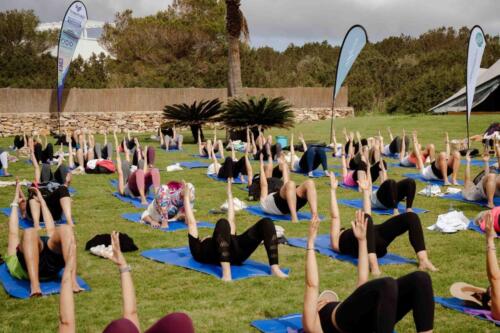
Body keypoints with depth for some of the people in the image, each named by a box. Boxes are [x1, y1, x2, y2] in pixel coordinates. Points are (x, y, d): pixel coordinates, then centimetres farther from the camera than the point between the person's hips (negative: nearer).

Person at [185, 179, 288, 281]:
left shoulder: (229, 241, 46)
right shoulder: (199, 250, 36)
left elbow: (231, 220, 47)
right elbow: (191, 222, 33)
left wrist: (229, 194, 52)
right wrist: (186, 197, 38)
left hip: (238, 250, 4)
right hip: (218, 253, -4)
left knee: (266, 222, -17)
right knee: (222, 223, -35)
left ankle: (275, 268, -34)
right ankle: (226, 272, -48)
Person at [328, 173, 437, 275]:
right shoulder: (337, 241, 32)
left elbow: (367, 214, 45)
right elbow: (335, 216, 25)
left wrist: (365, 191, 47)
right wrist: (333, 190, 25)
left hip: (378, 244, 6)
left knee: (411, 216, -15)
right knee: (364, 219, -39)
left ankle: (423, 260, -31)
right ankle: (373, 264, -54)